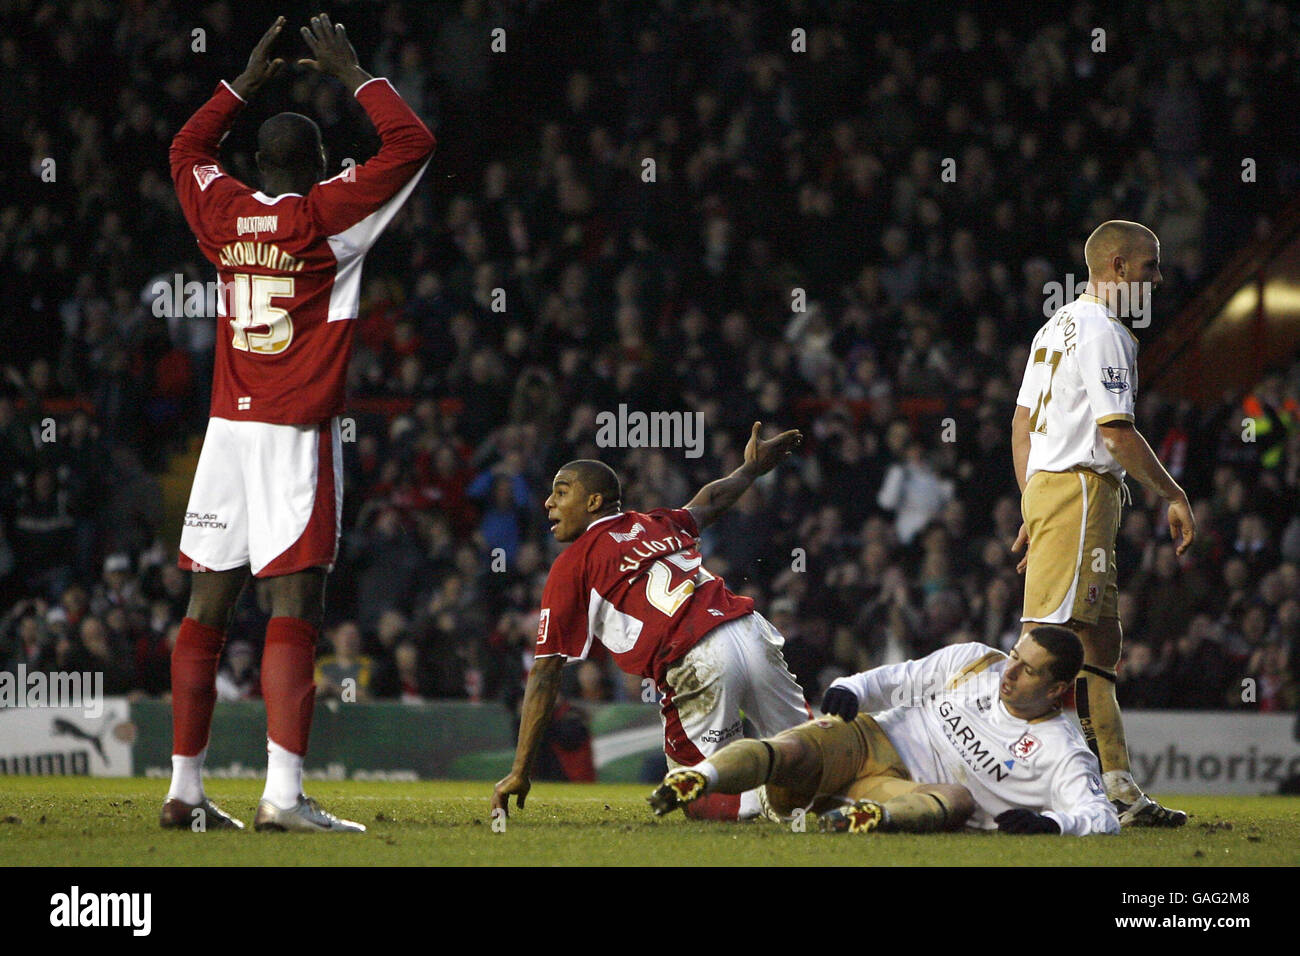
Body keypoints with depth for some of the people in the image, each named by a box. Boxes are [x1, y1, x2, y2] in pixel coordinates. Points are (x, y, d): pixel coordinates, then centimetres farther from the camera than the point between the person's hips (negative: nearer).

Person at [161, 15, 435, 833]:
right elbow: (411, 143, -4)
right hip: (296, 435, -6)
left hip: (228, 429, 6)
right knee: (295, 607, -11)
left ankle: (185, 788, 13)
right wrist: (351, 73, 6)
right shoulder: (324, 216, -7)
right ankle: (283, 795, -20)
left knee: (208, 607, 9)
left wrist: (248, 83, 35)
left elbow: (188, 147, 30)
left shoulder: (224, 213, 8)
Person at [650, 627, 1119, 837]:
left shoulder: (1062, 753, -2)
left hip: (910, 792, -2)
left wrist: (1049, 821, -32)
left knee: (960, 799, -37)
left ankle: (876, 817, -61)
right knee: (790, 752, -28)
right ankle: (700, 778, -51)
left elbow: (1102, 817, -12)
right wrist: (852, 688, -6)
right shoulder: (975, 662, 10)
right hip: (869, 741, 3)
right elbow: (902, 681, 16)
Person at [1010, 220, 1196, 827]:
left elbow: (1021, 428, 21)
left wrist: (1033, 515, 21)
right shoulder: (1105, 333, -10)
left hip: (1044, 484, 10)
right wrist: (1174, 495, -8)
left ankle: (1118, 787, 10)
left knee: (1097, 644, 10)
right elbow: (1117, 433, -16)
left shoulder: (1056, 329, 20)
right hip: (1081, 487, -10)